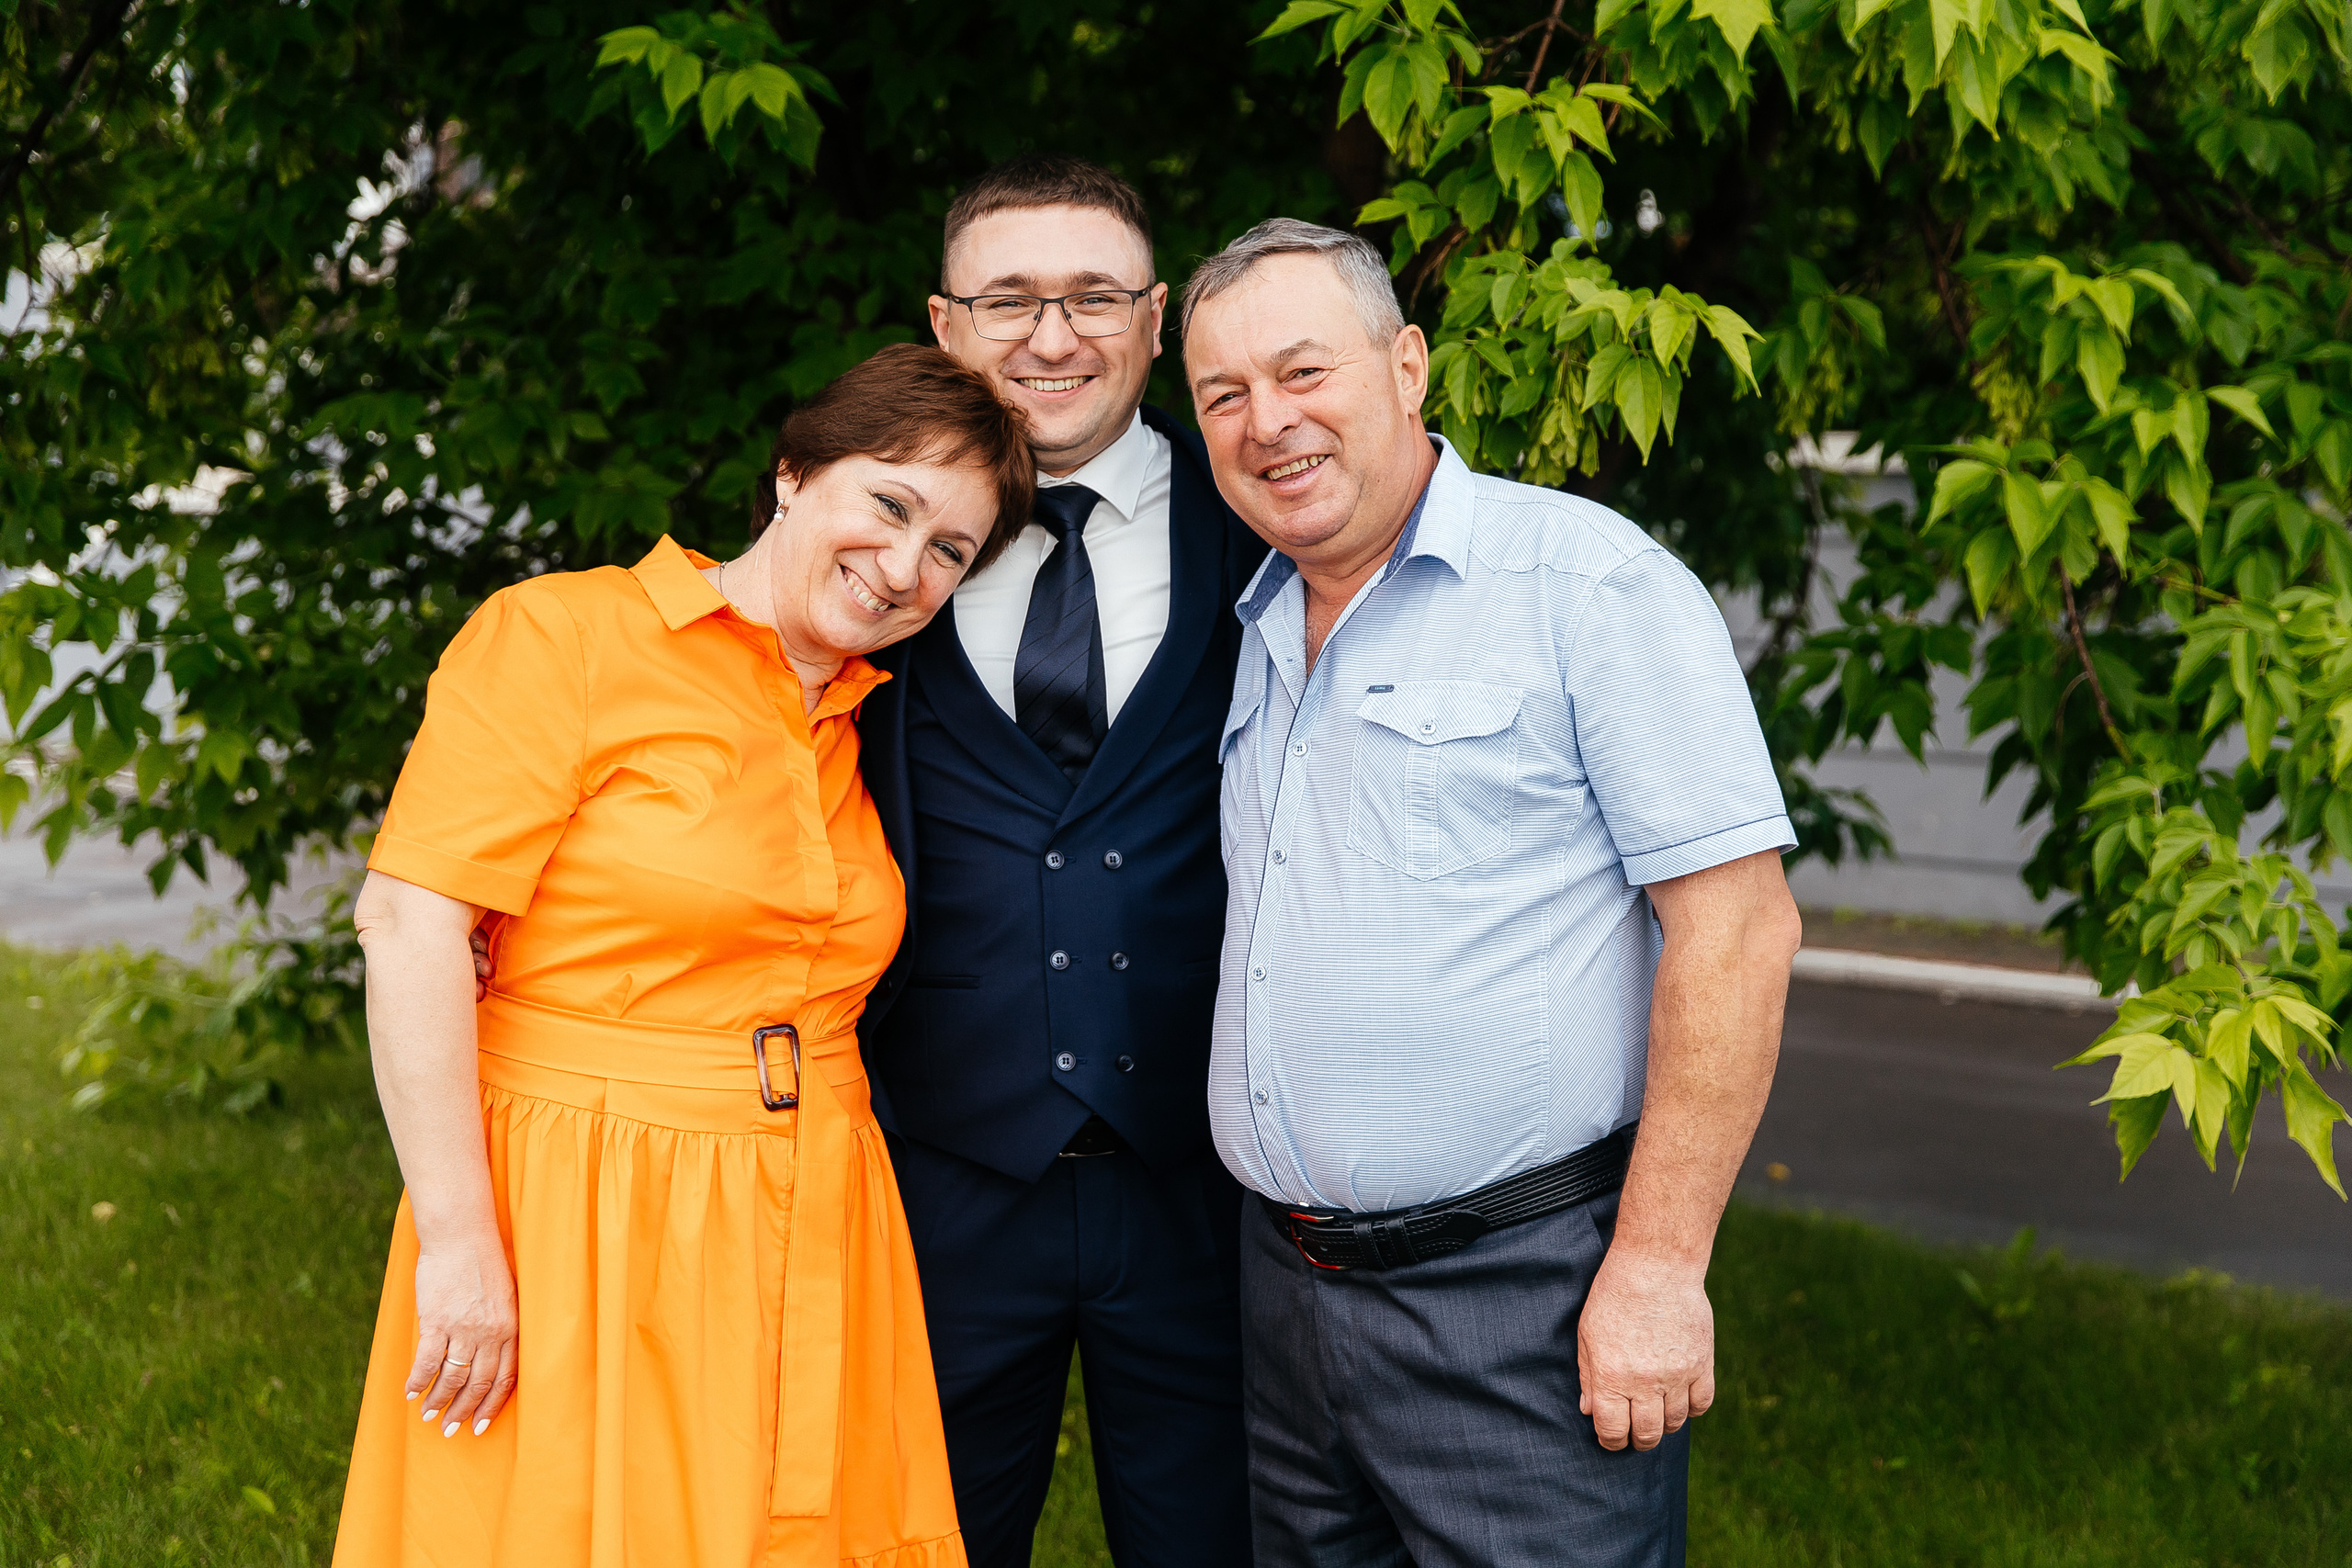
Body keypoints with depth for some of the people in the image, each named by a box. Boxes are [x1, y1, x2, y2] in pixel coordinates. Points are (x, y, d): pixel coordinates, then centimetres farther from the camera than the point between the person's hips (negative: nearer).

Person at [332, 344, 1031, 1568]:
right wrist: (458, 1241, -18)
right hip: (580, 1230, -6)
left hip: (808, 1250, 6)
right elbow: (410, 918, -15)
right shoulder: (565, 635, -8)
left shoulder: (868, 727, 13)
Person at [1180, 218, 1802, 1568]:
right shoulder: (1262, 634, 13)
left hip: (1522, 1304, -7)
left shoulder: (1587, 582, -10)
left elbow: (1737, 928, -15)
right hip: (1290, 1288, 7)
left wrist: (1658, 1269, -18)